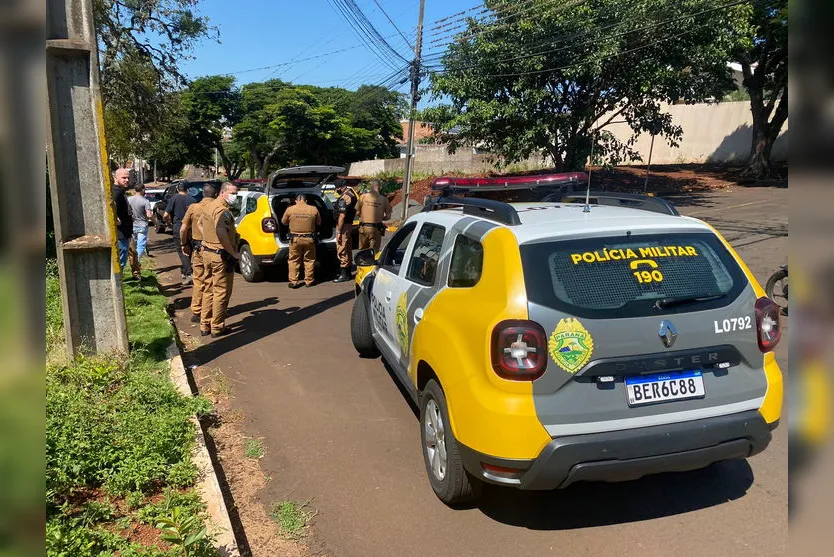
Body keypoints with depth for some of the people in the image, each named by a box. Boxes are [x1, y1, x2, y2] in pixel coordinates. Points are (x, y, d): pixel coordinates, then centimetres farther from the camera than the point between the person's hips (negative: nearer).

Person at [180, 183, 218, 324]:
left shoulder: (193, 207, 1)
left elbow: (183, 229, 2)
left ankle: (196, 312, 13)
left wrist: (184, 245, 16)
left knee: (198, 281, 10)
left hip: (198, 248, 2)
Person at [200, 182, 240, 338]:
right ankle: (217, 328, 8)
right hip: (221, 255, -10)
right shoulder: (223, 210, -19)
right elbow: (221, 232, -33)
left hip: (207, 252, 10)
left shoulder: (210, 206, 13)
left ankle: (205, 326, 23)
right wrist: (234, 253, -26)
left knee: (208, 290, 16)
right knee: (221, 293, 1)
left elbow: (201, 224, 27)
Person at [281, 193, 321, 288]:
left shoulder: (290, 209, -4)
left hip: (295, 239, 0)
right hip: (309, 239, 1)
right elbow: (319, 223, 9)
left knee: (294, 261, 11)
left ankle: (293, 281, 11)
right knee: (309, 260, 14)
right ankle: (309, 280, 19)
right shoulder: (313, 209, -3)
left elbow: (283, 222, 10)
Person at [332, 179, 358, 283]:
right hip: (349, 224, 10)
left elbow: (342, 216, -23)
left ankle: (344, 274, -1)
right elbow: (355, 208, 20)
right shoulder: (352, 193, 10)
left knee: (342, 250, -5)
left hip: (344, 225, -10)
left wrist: (338, 231, -21)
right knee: (347, 249, 16)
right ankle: (347, 272, 25)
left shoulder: (344, 198, -20)